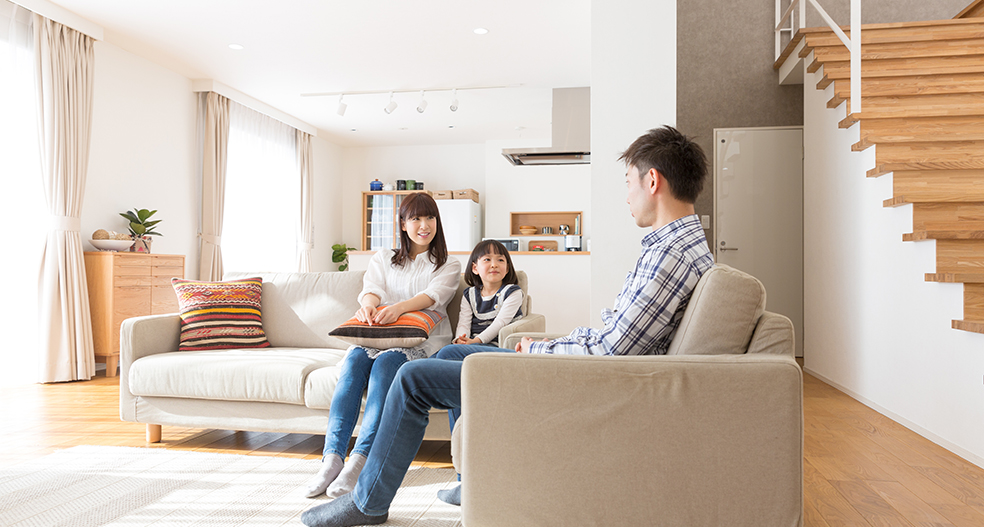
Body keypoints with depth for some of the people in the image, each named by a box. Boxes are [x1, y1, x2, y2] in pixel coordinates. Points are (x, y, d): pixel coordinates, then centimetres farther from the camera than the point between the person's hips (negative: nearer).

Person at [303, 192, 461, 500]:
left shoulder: (449, 266, 12)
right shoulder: (383, 259, 20)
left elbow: (432, 295, -9)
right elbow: (371, 288, 0)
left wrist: (399, 307, -32)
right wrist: (369, 304, -28)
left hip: (423, 340, -2)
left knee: (385, 364, -34)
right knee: (354, 360, -30)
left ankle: (358, 462, -40)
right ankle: (332, 457, -35)